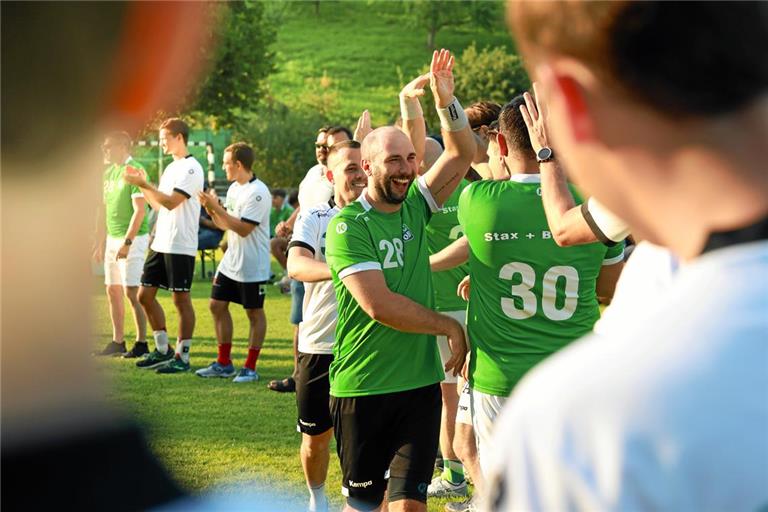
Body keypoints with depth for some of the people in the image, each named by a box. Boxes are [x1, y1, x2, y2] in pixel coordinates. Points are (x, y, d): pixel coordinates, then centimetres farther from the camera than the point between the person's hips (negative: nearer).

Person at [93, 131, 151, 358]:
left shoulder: (135, 171, -13)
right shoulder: (109, 172, 13)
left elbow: (139, 211, -18)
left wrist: (127, 242, -21)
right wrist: (101, 242, 18)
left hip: (133, 238, -9)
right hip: (112, 238, 9)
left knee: (132, 292, -8)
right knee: (113, 291, 10)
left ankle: (142, 343, -1)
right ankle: (118, 342, 17)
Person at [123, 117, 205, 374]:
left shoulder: (191, 168, -12)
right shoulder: (171, 167, 17)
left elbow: (171, 202, -21)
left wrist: (143, 184, -17)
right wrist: (142, 184, 10)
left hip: (180, 246, -9)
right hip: (160, 244, 9)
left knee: (181, 299, -3)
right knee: (145, 295, 9)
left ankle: (182, 357, 4)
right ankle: (162, 350, 20)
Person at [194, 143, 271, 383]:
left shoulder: (258, 192, -18)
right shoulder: (233, 188, 10)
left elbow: (243, 228, -24)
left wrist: (216, 208, -20)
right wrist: (211, 209, -2)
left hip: (252, 266, -9)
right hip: (231, 261, 9)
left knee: (254, 313, 2)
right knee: (218, 305, 10)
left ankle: (250, 367, 9)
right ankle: (224, 363, 20)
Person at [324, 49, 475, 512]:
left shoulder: (415, 207, 7)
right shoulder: (348, 226, -12)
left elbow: (462, 155, 5)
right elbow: (380, 306, -20)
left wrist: (447, 101, -11)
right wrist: (451, 327, -12)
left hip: (420, 382, 4)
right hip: (362, 387, -4)